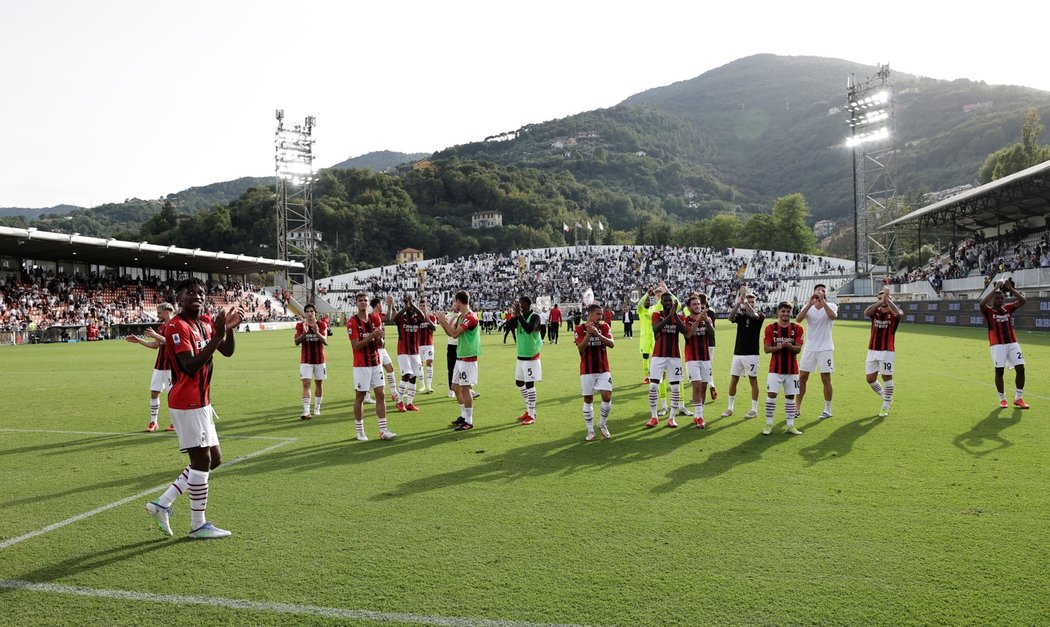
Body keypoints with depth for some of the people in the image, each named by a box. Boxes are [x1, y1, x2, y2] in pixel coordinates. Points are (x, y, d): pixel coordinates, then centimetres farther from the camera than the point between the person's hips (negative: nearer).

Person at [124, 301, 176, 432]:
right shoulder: (161, 327, 14)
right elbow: (155, 345, 19)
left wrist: (156, 336, -29)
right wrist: (138, 340, 13)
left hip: (171, 366, -7)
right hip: (159, 366, 8)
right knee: (154, 392, 5)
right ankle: (153, 422, 14)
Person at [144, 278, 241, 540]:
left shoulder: (207, 321, 9)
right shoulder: (177, 327, -16)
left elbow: (227, 352, 8)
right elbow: (191, 367, -25)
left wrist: (229, 328, -9)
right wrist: (217, 336, -30)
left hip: (201, 402, 9)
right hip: (187, 403, -9)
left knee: (213, 458, 14)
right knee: (202, 460, -4)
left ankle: (162, 503, 19)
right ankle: (198, 525, 8)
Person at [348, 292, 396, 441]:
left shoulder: (376, 318, 7)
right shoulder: (352, 322, -8)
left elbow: (380, 343, 8)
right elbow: (356, 346, -14)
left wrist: (380, 336, -14)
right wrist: (372, 335, -24)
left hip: (376, 363, 5)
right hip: (361, 365, -5)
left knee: (381, 395, 2)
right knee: (360, 396, 3)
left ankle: (383, 430, 5)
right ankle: (360, 431, 13)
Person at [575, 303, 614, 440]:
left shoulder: (604, 327, 1)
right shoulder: (580, 329, -4)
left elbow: (611, 344, -13)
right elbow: (581, 348, -15)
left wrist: (597, 334, -26)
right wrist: (589, 333, -25)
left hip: (603, 370, 1)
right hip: (587, 371, -1)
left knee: (607, 397, -7)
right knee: (588, 400, 3)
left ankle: (602, 424, 16)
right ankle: (590, 430, 14)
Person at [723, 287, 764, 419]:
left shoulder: (759, 315, 0)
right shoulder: (740, 315, 7)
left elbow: (753, 315, -25)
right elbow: (731, 317, -15)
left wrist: (744, 299, -31)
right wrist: (738, 303, -30)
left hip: (751, 354, -3)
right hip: (738, 353, 4)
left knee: (753, 380, 1)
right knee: (733, 379, 5)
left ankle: (754, 409, 9)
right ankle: (730, 408, 14)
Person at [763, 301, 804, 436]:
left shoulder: (797, 328, 3)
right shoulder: (771, 328, 1)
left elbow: (798, 349, -3)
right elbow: (767, 349, -3)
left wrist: (789, 346, -24)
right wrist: (779, 346, -20)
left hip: (792, 370, 1)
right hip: (775, 369, -1)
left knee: (790, 397, 6)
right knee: (771, 394, -7)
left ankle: (790, 426, 13)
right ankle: (769, 424, 1)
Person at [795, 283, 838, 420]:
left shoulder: (831, 306, -3)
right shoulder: (808, 307, 3)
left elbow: (833, 316, -26)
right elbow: (798, 319, -16)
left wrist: (822, 300, -29)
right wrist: (810, 303, -24)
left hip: (825, 348, -3)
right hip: (810, 348, 3)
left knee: (826, 379, 0)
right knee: (802, 377, 5)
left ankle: (827, 410, 10)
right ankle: (797, 407, 16)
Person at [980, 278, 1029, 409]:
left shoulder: (1008, 308, 13)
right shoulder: (988, 311, 1)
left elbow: (1023, 301, 3)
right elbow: (982, 303, -21)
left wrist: (1010, 288, -3)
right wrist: (996, 288, -19)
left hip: (1012, 343, 4)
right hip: (997, 344, -4)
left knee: (1020, 368, -2)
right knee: (999, 371, -1)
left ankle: (1018, 398, 10)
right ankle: (1002, 399, 12)